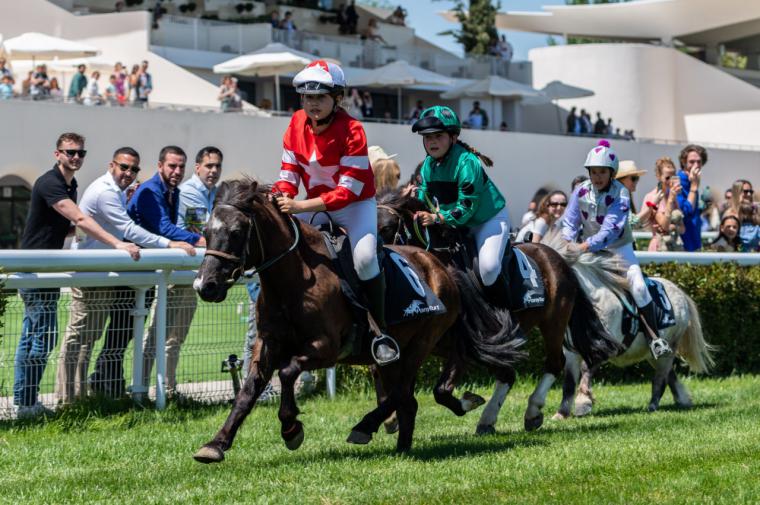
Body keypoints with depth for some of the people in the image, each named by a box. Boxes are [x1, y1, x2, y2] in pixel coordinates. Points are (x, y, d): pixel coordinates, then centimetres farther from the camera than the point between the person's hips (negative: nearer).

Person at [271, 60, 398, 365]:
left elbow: (348, 191, -26)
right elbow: (289, 173, -1)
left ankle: (381, 332, -13)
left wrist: (300, 206, -34)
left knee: (364, 258, -28)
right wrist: (279, 197, -25)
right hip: (316, 203, 6)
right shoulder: (297, 124, -6)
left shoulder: (351, 130, -23)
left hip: (356, 203, -6)